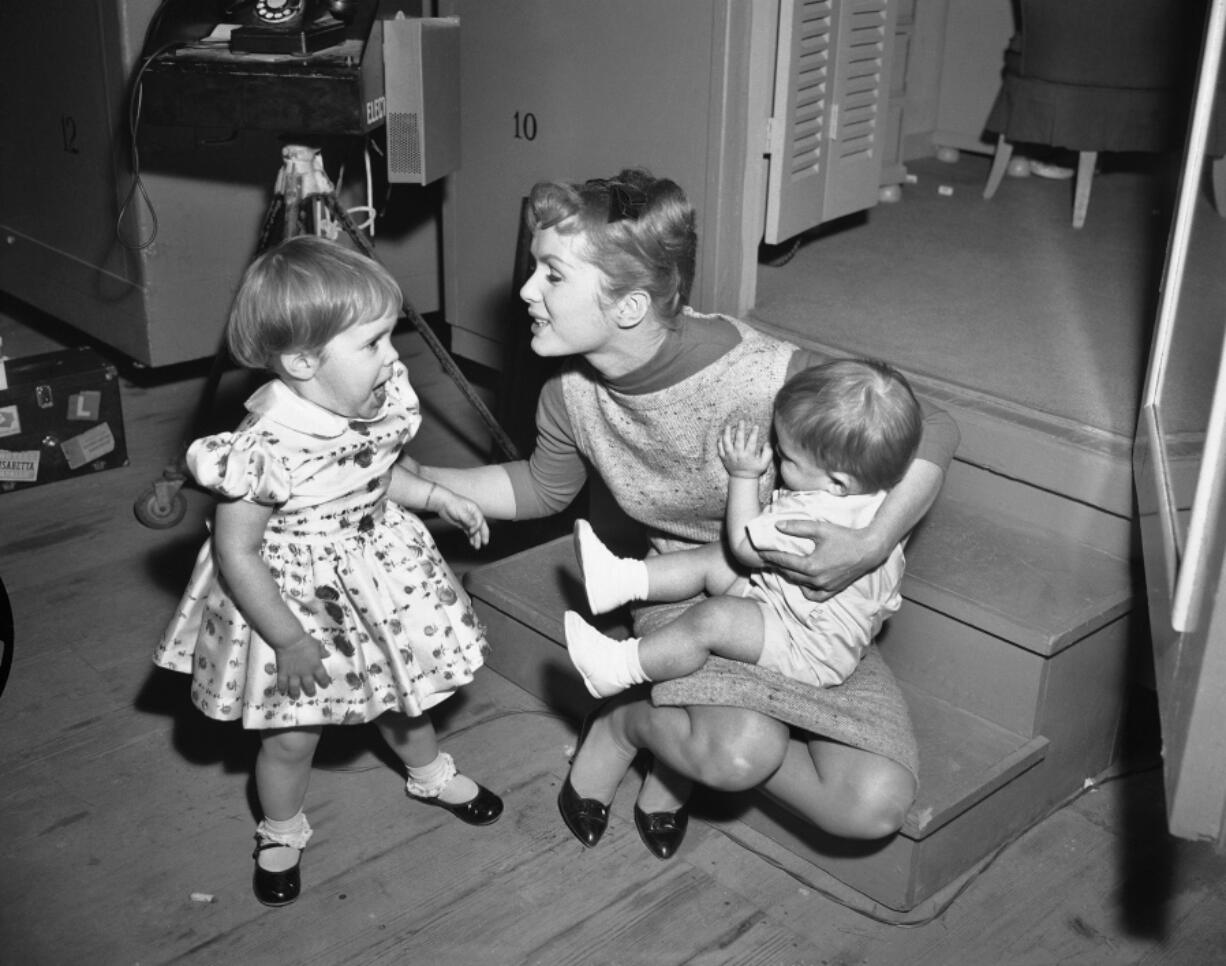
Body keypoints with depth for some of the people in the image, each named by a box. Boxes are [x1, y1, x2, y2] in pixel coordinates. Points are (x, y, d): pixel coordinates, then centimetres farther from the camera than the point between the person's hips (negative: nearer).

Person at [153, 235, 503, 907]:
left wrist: (436, 496, -2)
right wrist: (290, 642, -19)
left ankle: (430, 775, 55)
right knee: (293, 733, 11)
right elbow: (237, 555, -24)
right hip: (291, 598, -6)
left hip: (377, 570, 6)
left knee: (400, 692, 26)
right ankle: (281, 834, 41)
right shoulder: (266, 447, -34)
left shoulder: (379, 394, -13)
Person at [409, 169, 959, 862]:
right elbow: (541, 490, 10)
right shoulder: (573, 392, -13)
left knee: (876, 807, -19)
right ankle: (628, 724, 3)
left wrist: (872, 547, -34)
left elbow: (934, 434, -19)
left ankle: (688, 751, 8)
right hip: (688, 592, 1)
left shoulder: (763, 375, -30)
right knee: (742, 753, -32)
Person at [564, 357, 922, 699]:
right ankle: (620, 579, 10)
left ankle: (618, 669, -13)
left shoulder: (817, 519, -38)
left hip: (811, 650, -11)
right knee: (711, 558, 8)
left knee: (713, 618, -25)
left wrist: (743, 475, -12)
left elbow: (744, 546, -19)